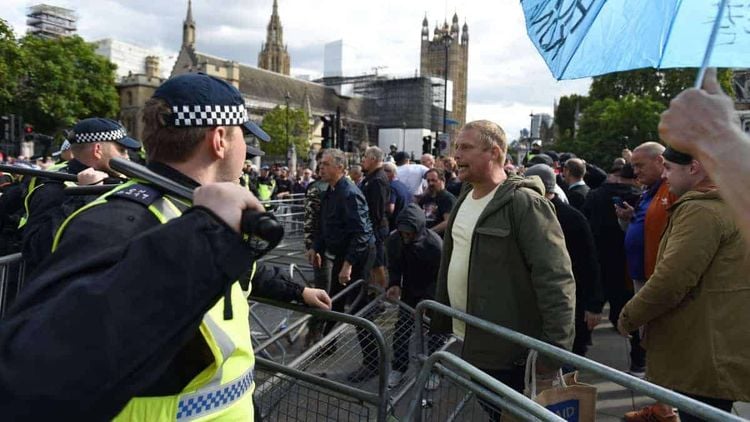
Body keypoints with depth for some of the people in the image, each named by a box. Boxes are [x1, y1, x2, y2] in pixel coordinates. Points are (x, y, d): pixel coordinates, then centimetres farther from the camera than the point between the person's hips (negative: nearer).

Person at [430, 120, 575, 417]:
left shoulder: (523, 203, -17)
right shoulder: (464, 201, 10)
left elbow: (556, 279, -21)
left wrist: (555, 347, -23)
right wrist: (440, 324, 17)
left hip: (504, 350, -8)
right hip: (464, 342, 8)